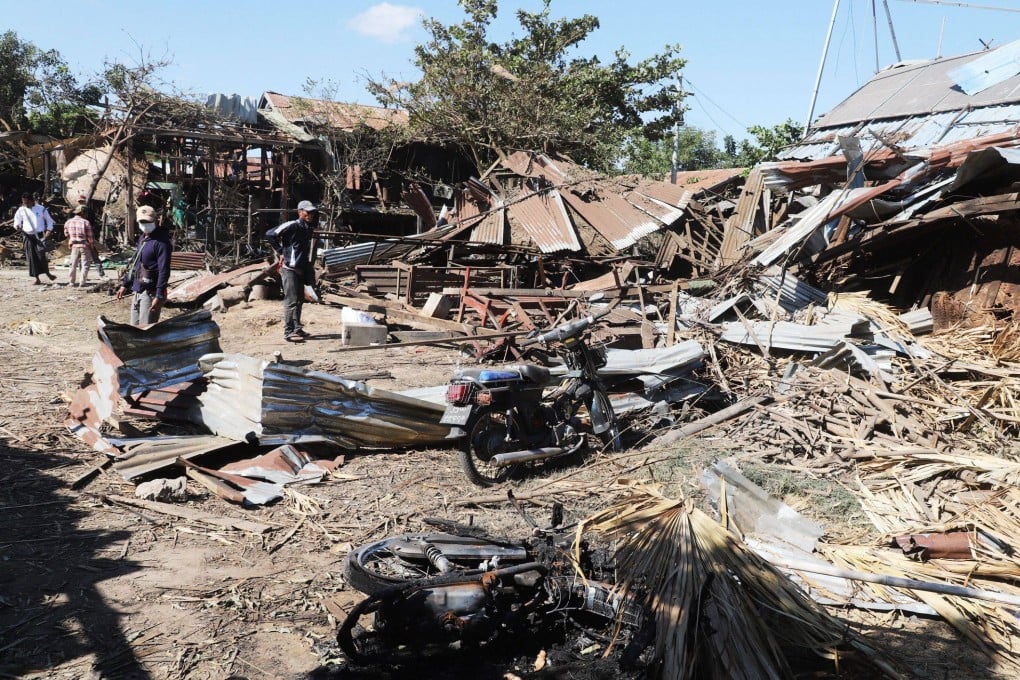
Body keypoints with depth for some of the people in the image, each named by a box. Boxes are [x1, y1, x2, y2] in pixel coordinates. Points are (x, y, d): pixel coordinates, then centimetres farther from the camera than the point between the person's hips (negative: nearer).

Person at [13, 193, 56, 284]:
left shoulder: (41, 209, 1)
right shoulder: (21, 210, 5)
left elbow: (49, 220, 11)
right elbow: (17, 220, 15)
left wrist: (49, 230, -3)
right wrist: (17, 226, -9)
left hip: (40, 235, -2)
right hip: (28, 236, 2)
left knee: (41, 255, -17)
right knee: (31, 258, 0)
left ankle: (47, 273, 7)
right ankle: (37, 279, 7)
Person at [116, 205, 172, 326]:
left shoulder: (161, 242, -15)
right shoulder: (142, 239, 14)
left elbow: (164, 271, -20)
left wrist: (159, 296, -25)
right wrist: (125, 285, 25)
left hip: (150, 293, -9)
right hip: (138, 291, 9)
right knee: (134, 327, 16)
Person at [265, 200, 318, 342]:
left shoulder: (308, 228, 9)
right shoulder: (292, 226, -14)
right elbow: (270, 235, -17)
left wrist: (308, 267, 14)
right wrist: (281, 252, -12)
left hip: (301, 269, 8)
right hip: (289, 269, -8)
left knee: (299, 300, 14)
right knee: (291, 301, -6)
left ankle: (297, 329, 24)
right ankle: (288, 332, -2)